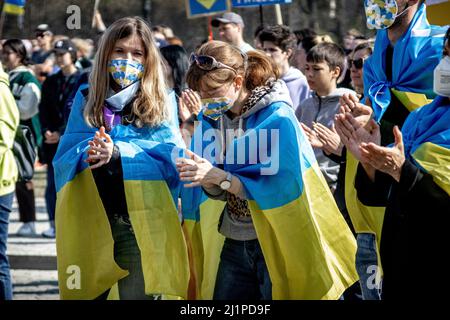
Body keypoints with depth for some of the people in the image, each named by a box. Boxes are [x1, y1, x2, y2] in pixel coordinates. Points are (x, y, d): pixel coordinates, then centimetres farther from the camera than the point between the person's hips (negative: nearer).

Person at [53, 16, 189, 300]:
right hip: (88, 221, 2)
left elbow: (172, 156, -8)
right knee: (84, 294, 9)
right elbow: (64, 158, 3)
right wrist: (87, 152, -19)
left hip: (141, 224, -2)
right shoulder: (86, 99, 12)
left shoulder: (160, 103, 7)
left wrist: (118, 152, -19)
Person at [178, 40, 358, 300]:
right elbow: (217, 191, -1)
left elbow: (282, 188, -21)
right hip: (230, 243, 5)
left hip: (275, 244, -5)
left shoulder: (277, 117, -16)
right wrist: (205, 178, -24)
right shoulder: (209, 117, 0)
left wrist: (220, 177, -27)